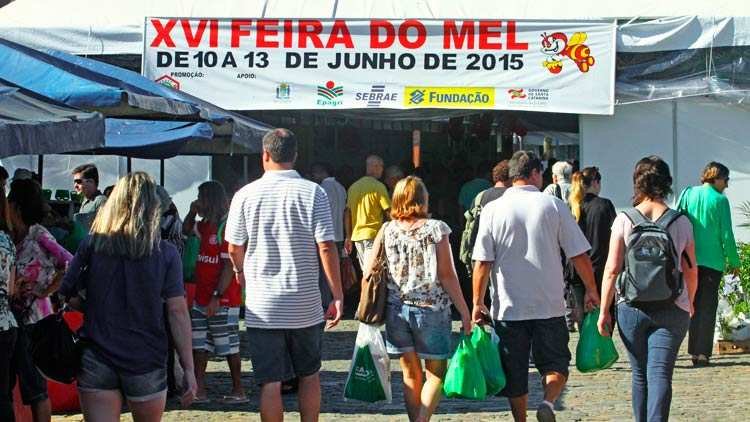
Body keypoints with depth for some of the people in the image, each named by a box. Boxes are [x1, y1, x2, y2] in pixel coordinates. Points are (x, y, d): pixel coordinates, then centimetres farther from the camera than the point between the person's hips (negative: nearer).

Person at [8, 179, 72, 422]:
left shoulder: (38, 236, -13)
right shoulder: (16, 237, 6)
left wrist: (44, 292, -15)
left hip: (32, 318, -7)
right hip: (14, 316, 7)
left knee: (34, 385, 0)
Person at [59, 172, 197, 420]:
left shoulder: (92, 245, -3)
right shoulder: (165, 253, -6)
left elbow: (68, 295, 0)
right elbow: (178, 312, -8)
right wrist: (188, 369, -5)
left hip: (96, 360, 0)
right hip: (146, 360, 0)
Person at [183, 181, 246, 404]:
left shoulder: (226, 227, -18)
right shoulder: (207, 225, 11)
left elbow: (229, 266, -21)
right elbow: (188, 228, 32)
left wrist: (217, 297, -25)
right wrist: (193, 211, 9)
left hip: (222, 301, -9)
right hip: (202, 297, 9)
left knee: (228, 345, 0)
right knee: (199, 344, 8)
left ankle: (238, 391, 10)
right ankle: (199, 391, 11)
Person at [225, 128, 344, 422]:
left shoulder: (245, 195, -3)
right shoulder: (313, 193, -5)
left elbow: (234, 247, 5)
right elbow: (326, 247, -9)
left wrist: (241, 271, 28)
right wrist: (338, 296, -2)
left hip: (262, 307, 0)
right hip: (306, 305, 0)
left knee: (270, 383, 3)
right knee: (310, 376, 17)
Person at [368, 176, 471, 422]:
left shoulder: (386, 231, 1)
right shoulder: (436, 229, -7)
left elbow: (369, 274, 0)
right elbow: (447, 275, -10)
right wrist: (464, 312, -4)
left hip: (396, 309, 3)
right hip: (431, 309, -3)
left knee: (410, 374, 14)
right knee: (436, 373, 8)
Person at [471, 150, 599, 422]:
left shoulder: (493, 210, -1)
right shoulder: (554, 206, -2)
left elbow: (482, 262, -4)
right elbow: (579, 255, -2)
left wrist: (478, 303, 3)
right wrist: (591, 291, 11)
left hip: (508, 307, 1)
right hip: (549, 306, -1)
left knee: (515, 373, 11)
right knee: (555, 363, 10)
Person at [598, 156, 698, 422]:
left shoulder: (624, 220, -3)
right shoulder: (681, 222, 0)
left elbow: (612, 269, -6)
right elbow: (691, 270, 7)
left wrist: (604, 310, 2)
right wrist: (689, 302, 25)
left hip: (631, 308, 1)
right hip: (672, 309, -1)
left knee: (640, 374, 15)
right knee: (660, 374, -6)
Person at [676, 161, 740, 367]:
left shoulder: (688, 194, 3)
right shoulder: (720, 200, -7)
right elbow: (726, 235, -7)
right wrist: (733, 261, 4)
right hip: (713, 261, -3)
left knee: (693, 305, 13)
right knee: (708, 307, 2)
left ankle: (694, 352, 11)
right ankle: (703, 353, -3)